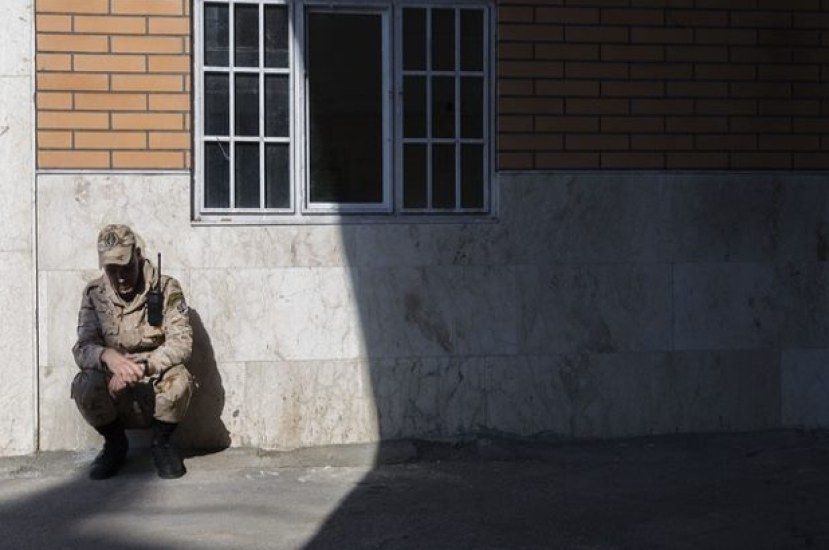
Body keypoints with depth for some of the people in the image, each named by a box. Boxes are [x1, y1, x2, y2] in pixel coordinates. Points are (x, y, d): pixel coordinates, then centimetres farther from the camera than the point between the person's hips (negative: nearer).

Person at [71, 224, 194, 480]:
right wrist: (107, 356, -36)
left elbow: (181, 343, -17)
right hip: (115, 390, 1)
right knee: (84, 385, -30)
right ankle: (115, 443, 0)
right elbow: (83, 349, -11)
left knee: (179, 379, -33)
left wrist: (141, 368, -33)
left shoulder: (167, 289, -8)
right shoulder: (94, 294, -3)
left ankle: (161, 441, -3)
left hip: (157, 389, -1)